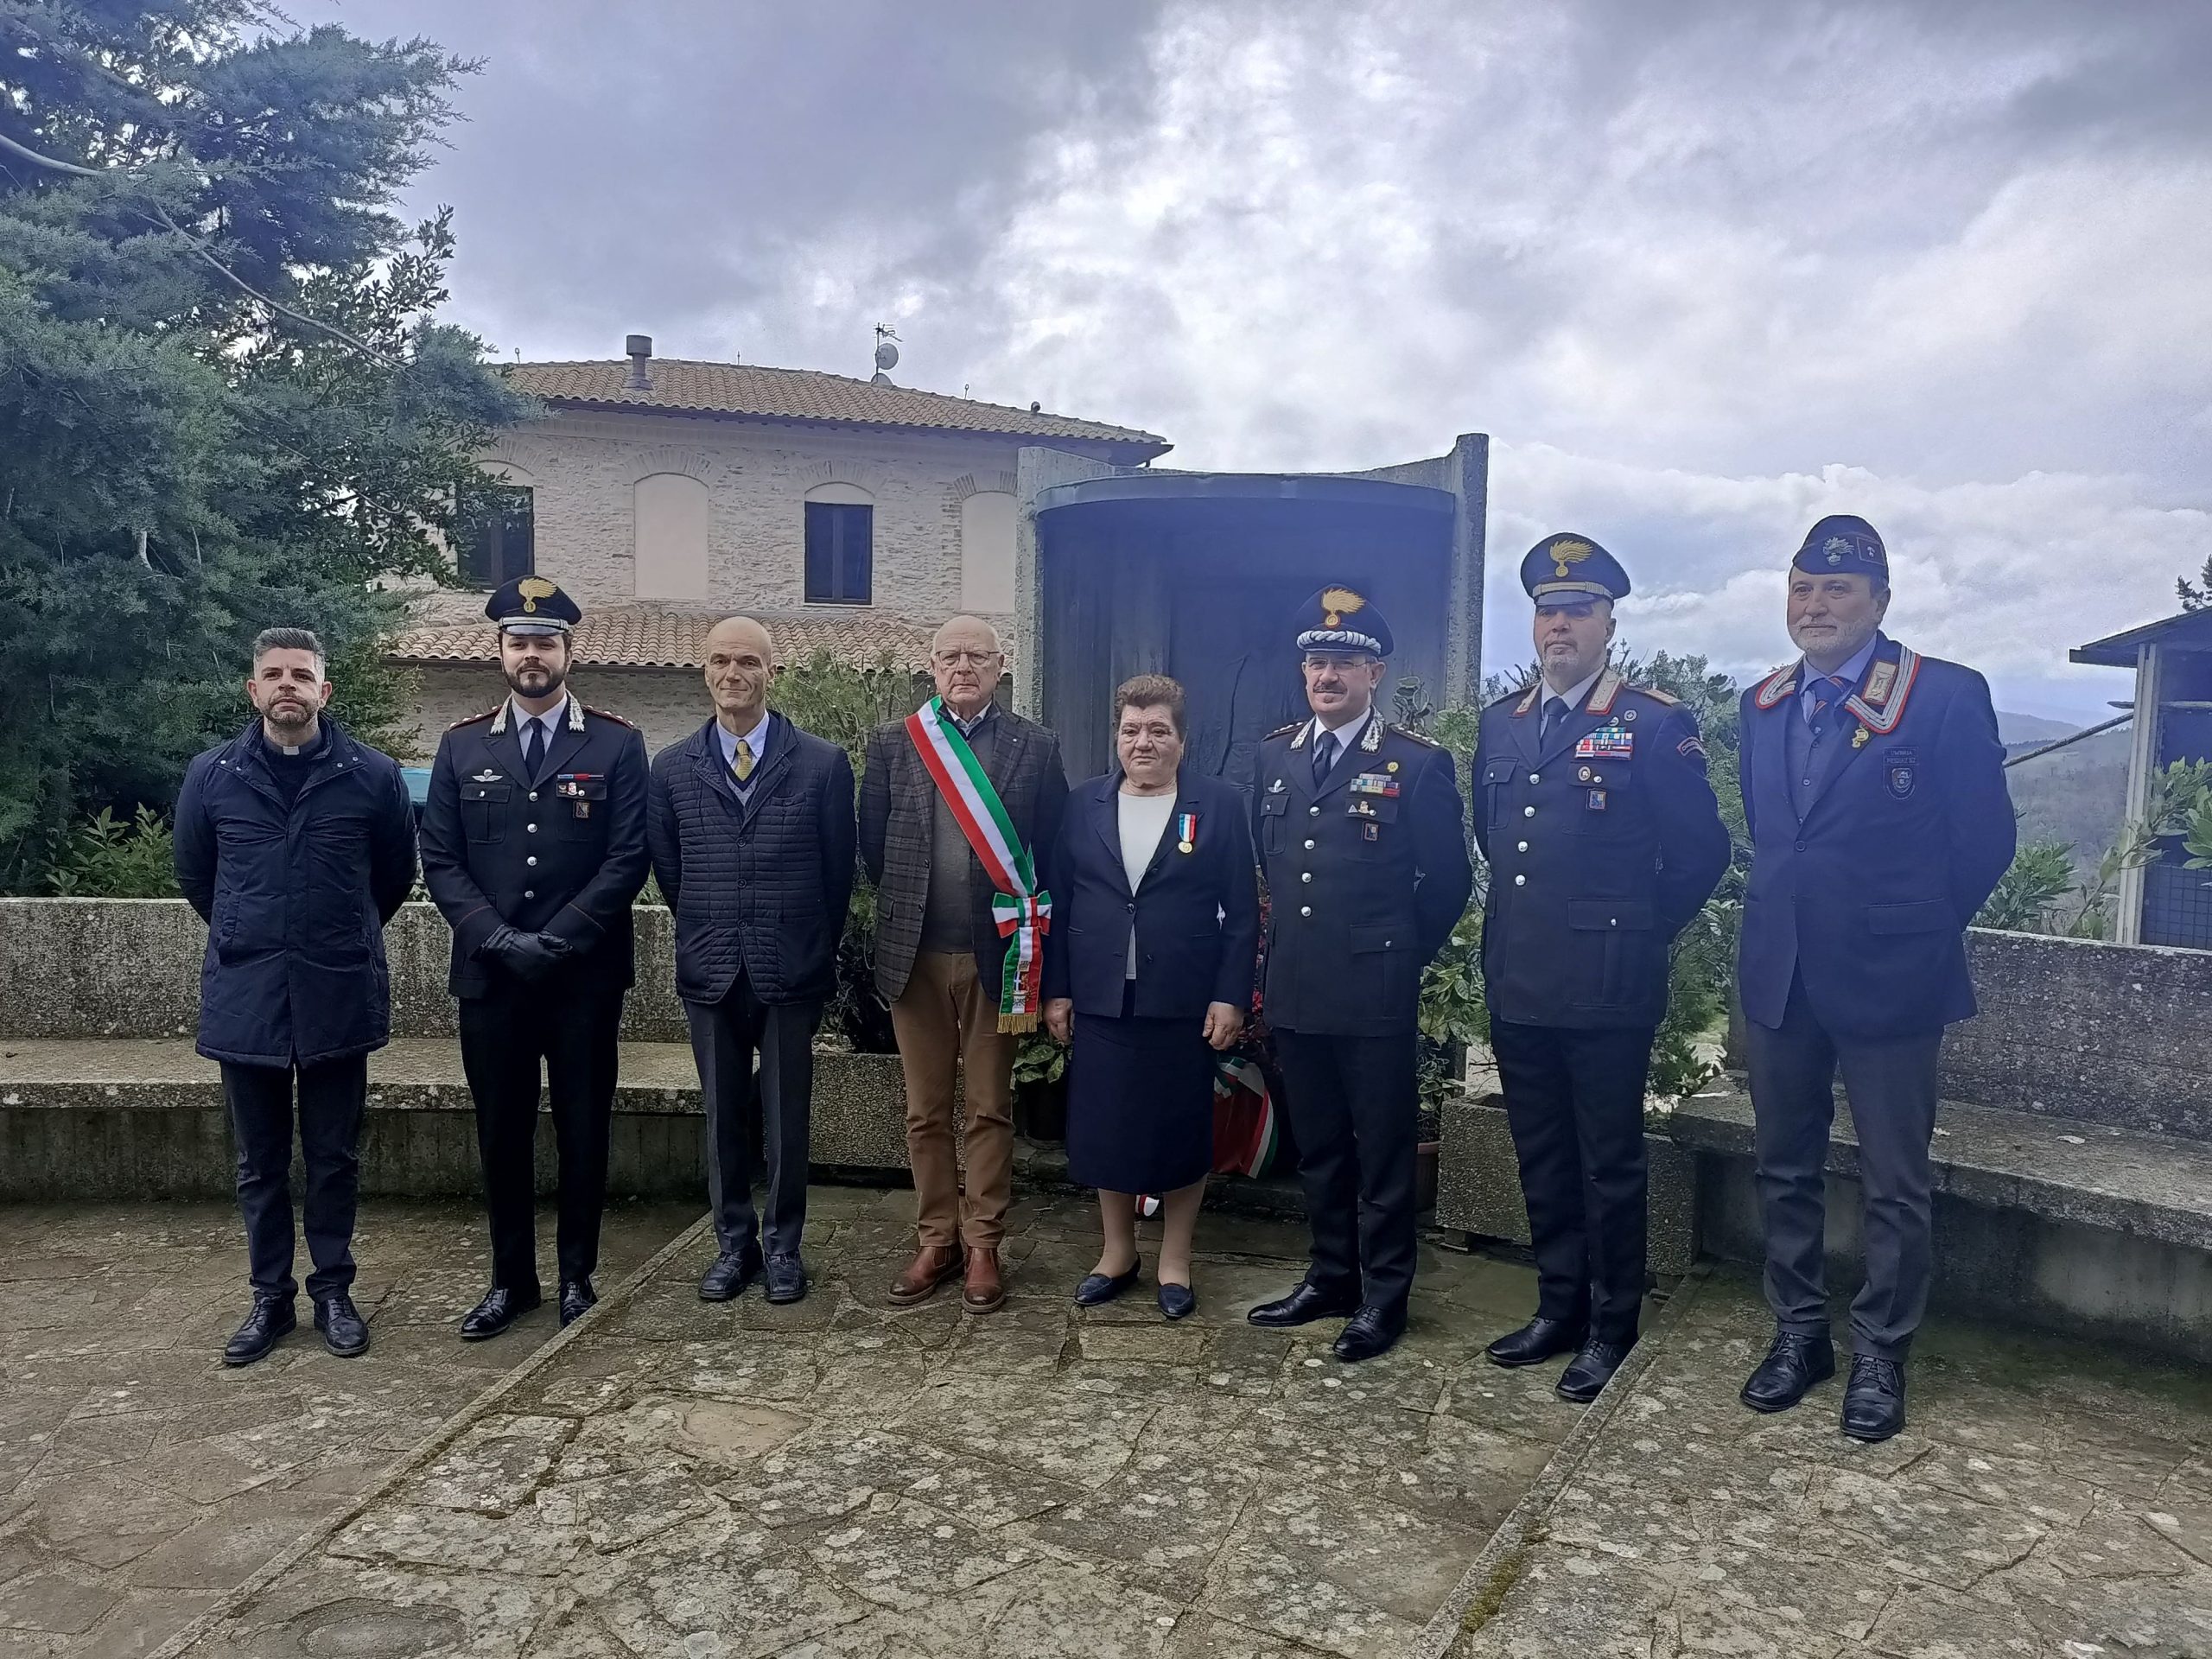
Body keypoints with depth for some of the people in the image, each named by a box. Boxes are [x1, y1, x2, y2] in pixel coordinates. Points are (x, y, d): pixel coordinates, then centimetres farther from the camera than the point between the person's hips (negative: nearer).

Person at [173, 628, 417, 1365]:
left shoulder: (373, 775, -4)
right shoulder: (211, 775, 1)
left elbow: (396, 875, 9)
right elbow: (194, 876, 15)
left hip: (339, 996, -1)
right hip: (244, 997, 2)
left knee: (335, 1158, 9)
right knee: (260, 1163, 12)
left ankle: (333, 1292, 23)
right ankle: (271, 1297, 25)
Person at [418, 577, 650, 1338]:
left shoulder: (616, 743, 0)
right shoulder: (462, 746, 8)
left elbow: (628, 857, -6)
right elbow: (440, 859, 4)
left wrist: (557, 940, -13)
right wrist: (499, 939, -10)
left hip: (586, 977, -2)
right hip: (488, 976, 2)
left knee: (583, 1131, 7)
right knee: (501, 1133, 10)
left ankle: (578, 1275, 23)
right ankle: (510, 1278, 25)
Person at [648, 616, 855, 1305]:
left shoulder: (822, 763, -3)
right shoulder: (671, 768, 3)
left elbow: (839, 870, 3)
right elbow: (667, 870, 11)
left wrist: (815, 947, 8)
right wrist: (707, 931, 13)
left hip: (792, 970, -2)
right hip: (710, 970, 2)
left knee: (786, 1116, 7)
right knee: (723, 1116, 12)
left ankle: (783, 1245, 22)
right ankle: (733, 1243, 26)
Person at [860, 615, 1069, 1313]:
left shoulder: (1036, 746, 1)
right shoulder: (893, 743, 5)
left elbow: (1053, 851, 2)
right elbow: (872, 844, 7)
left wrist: (1030, 930, 0)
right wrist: (906, 904, 6)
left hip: (996, 954, -1)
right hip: (914, 953, 2)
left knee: (990, 1110, 7)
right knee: (925, 1111, 10)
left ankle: (982, 1245, 18)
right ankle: (936, 1240, 22)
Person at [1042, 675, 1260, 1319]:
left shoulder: (1220, 804, -1)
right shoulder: (1085, 804, 6)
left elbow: (1242, 912, -3)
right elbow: (1059, 903, 7)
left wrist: (1231, 997, -9)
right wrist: (1056, 990, 3)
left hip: (1184, 1002, -2)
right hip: (1099, 1000, 3)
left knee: (1181, 1132, 7)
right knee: (1105, 1129, 9)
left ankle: (1175, 1258, 24)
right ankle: (1117, 1250, 27)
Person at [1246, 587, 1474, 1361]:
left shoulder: (1419, 764, -7)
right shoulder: (1272, 756, 8)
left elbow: (1448, 879, -1)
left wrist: (1401, 953, 4)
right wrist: (1284, 942, 14)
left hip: (1375, 993, -5)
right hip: (1295, 990, 5)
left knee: (1383, 1151, 6)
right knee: (1316, 1146, 16)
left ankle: (1384, 1295, 20)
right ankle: (1330, 1277, 30)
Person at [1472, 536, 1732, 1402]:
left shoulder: (1654, 722, -7)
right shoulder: (1500, 721, 10)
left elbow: (1702, 850, -4)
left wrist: (1639, 934, 1)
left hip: (1606, 990, -5)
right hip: (1517, 984, 6)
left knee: (1609, 1165, 6)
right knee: (1542, 1160, 15)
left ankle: (1610, 1326, 21)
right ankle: (1559, 1308, 30)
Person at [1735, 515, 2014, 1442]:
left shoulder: (1948, 697, -10)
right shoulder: (1763, 705, 7)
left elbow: (1986, 840, -5)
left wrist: (1916, 931, 3)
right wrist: (1802, 912, 11)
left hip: (1888, 979, -5)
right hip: (1777, 975, 5)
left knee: (1893, 1184, 8)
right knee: (1785, 1171, 14)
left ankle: (1880, 1355, 24)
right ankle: (1798, 1333, 30)